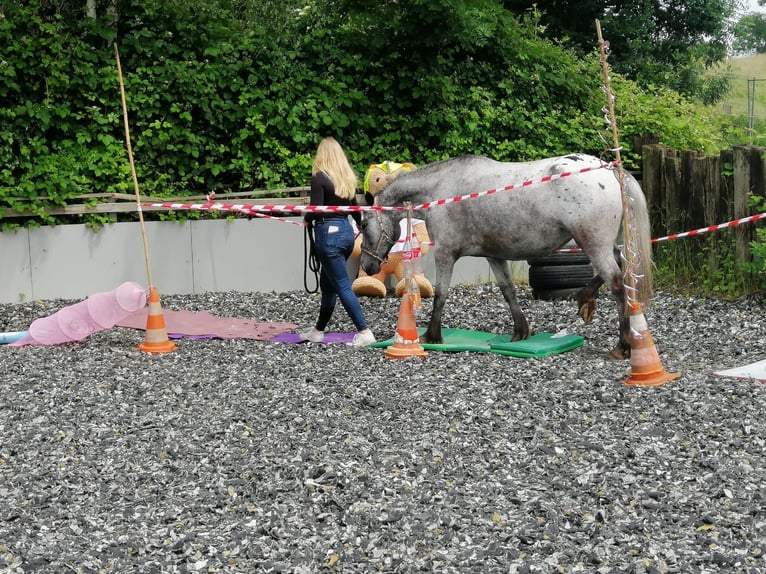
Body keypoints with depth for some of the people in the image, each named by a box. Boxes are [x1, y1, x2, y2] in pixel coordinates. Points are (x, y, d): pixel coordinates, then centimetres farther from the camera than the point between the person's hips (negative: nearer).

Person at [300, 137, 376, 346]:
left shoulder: (320, 178, -11)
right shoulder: (348, 178, 9)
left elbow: (315, 210, -17)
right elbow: (354, 208, 20)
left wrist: (306, 219, 5)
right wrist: (362, 226, 38)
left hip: (328, 232, -8)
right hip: (346, 230, 8)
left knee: (342, 286, -5)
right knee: (327, 283, 18)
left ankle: (364, 332, -10)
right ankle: (318, 331, 28)